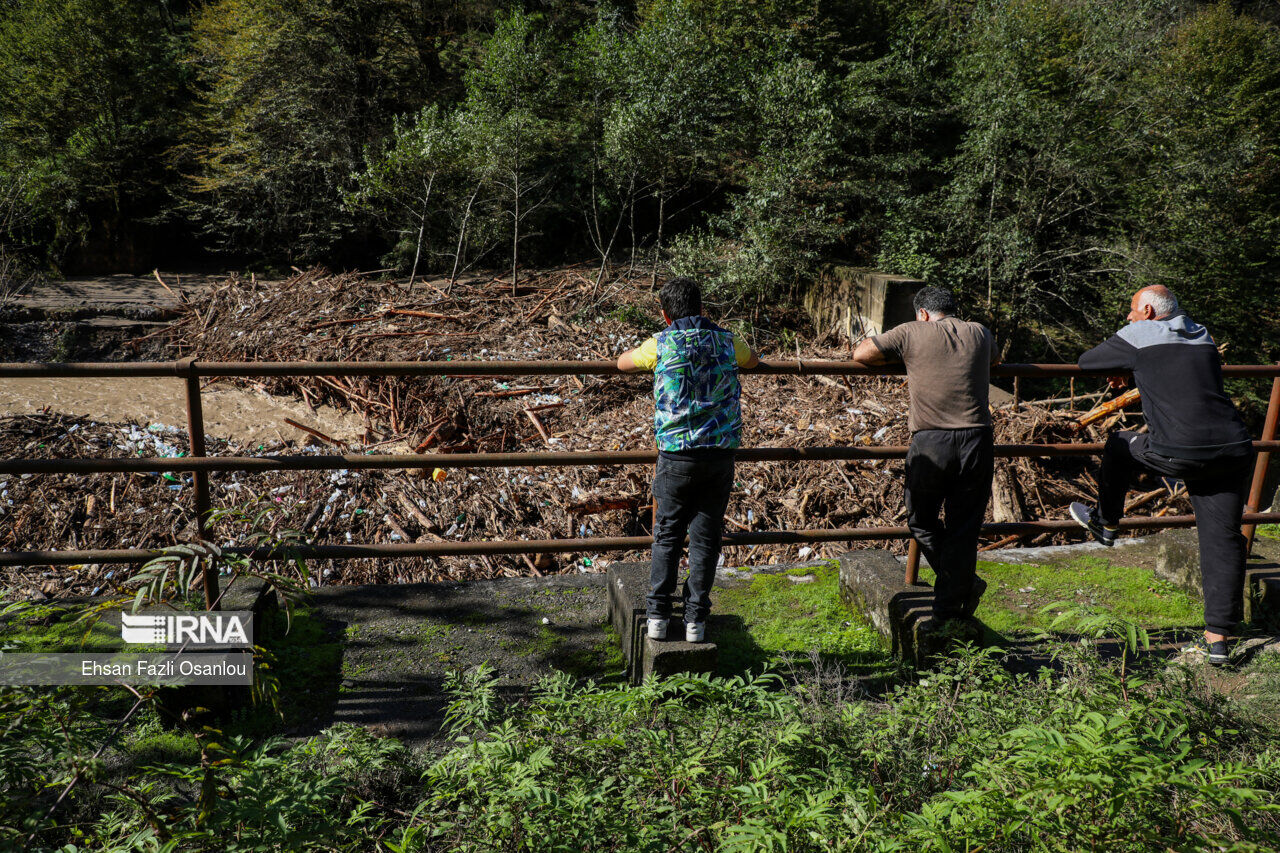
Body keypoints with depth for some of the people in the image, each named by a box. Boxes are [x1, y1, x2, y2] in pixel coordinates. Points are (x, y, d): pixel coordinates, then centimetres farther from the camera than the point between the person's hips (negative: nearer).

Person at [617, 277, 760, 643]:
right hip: (720, 453, 2)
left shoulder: (660, 345, 0)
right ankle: (695, 620, 11)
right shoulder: (726, 341, 8)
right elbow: (753, 359, 32)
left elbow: (622, 363, 20)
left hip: (677, 453, -2)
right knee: (706, 538, 8)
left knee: (667, 535, 11)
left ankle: (658, 616, 12)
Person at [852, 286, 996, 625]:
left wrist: (900, 358, 25)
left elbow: (861, 353, 9)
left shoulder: (912, 333, 3)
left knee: (922, 521, 19)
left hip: (929, 444, -3)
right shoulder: (979, 333, 14)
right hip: (976, 441, 3)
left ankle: (963, 582, 16)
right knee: (963, 528, 11)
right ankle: (948, 608, 17)